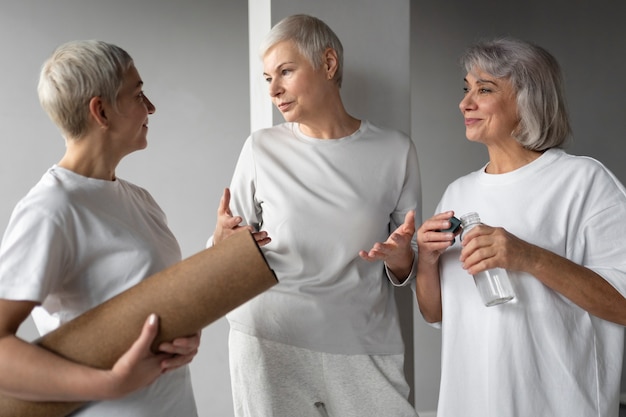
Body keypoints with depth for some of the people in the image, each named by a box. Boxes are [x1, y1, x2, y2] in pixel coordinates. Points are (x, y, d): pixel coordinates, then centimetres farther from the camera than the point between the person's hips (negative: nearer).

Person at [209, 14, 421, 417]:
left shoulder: (395, 151, -2)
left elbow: (407, 272, 6)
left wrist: (399, 259, -16)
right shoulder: (262, 149, -1)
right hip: (269, 339, 0)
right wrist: (223, 243, -17)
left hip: (366, 346, 0)